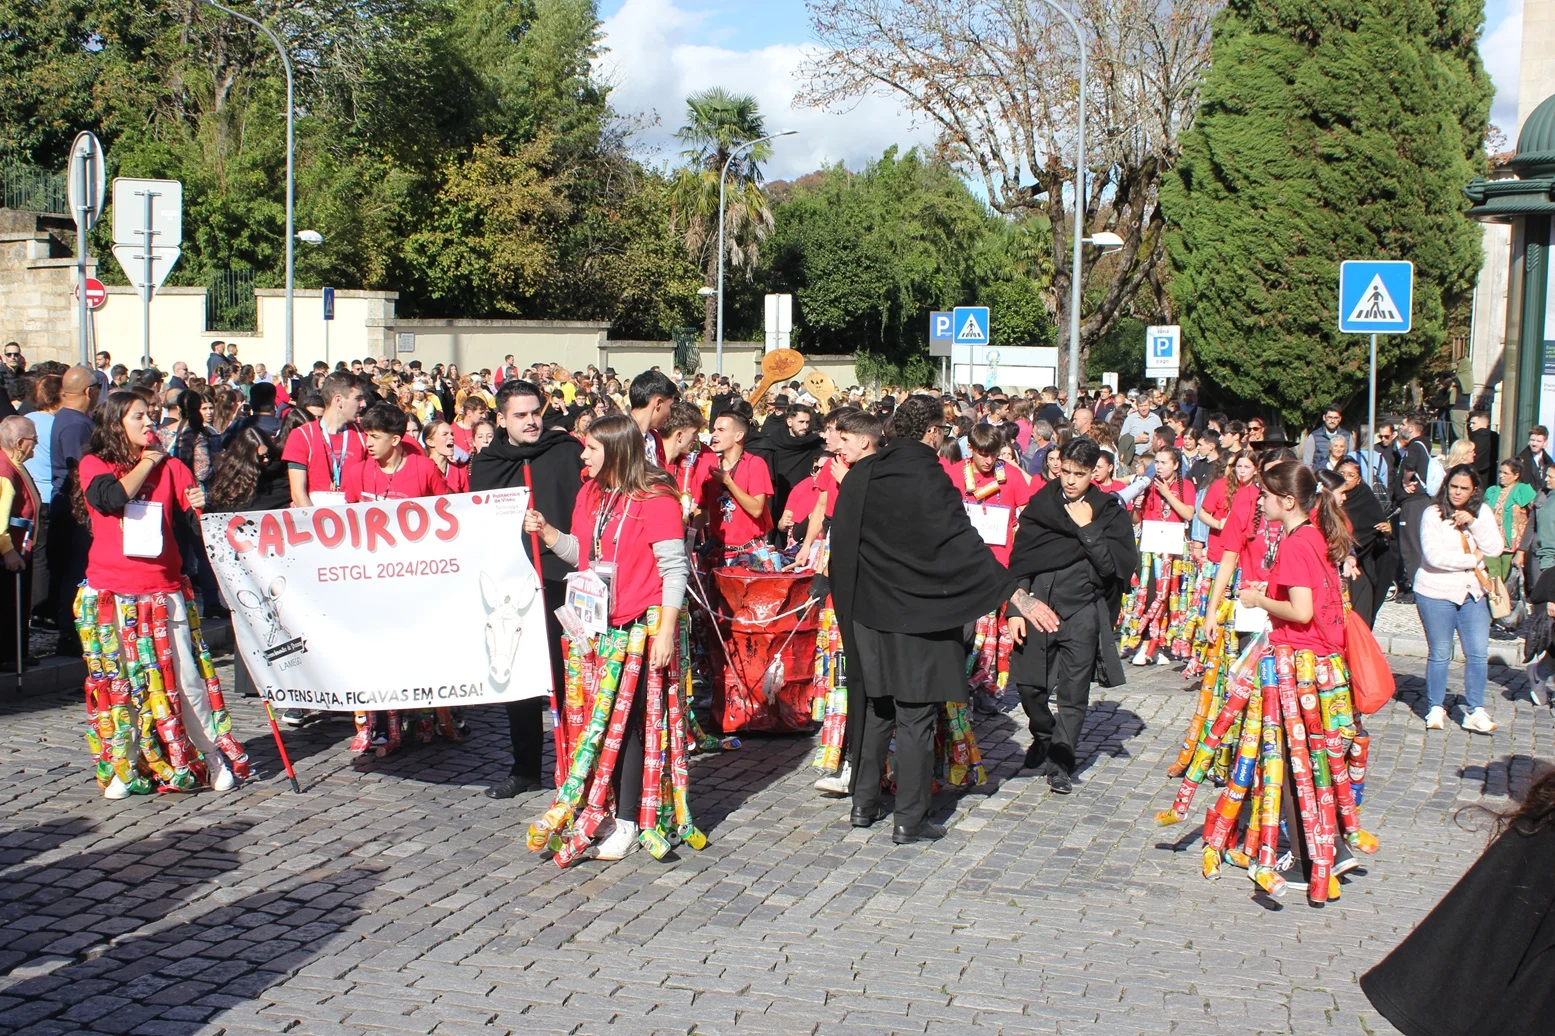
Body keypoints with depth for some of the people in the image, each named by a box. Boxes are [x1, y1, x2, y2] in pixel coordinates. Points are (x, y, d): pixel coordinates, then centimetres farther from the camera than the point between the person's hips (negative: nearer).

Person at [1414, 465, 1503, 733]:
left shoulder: (1482, 512, 4)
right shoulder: (1433, 514, -9)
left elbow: (1494, 549, -5)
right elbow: (1434, 555, -18)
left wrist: (1474, 522, -17)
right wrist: (1472, 560, -10)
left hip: (1473, 593, 4)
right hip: (1436, 593, -4)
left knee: (1478, 653, 0)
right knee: (1439, 654, 5)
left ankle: (1475, 711, 9)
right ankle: (1435, 708, 19)